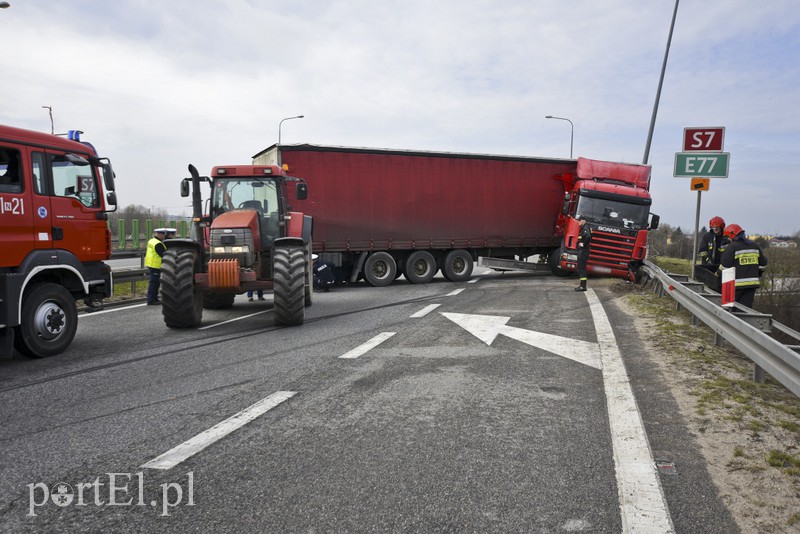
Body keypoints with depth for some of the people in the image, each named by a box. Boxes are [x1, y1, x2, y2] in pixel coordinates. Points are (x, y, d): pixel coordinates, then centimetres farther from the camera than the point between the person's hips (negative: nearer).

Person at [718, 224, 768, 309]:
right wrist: (757, 276, 28)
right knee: (747, 307, 7)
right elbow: (763, 264, 19)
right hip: (752, 283, 6)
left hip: (737, 284, -6)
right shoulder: (754, 246, 13)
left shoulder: (732, 247, -10)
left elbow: (724, 266, -12)